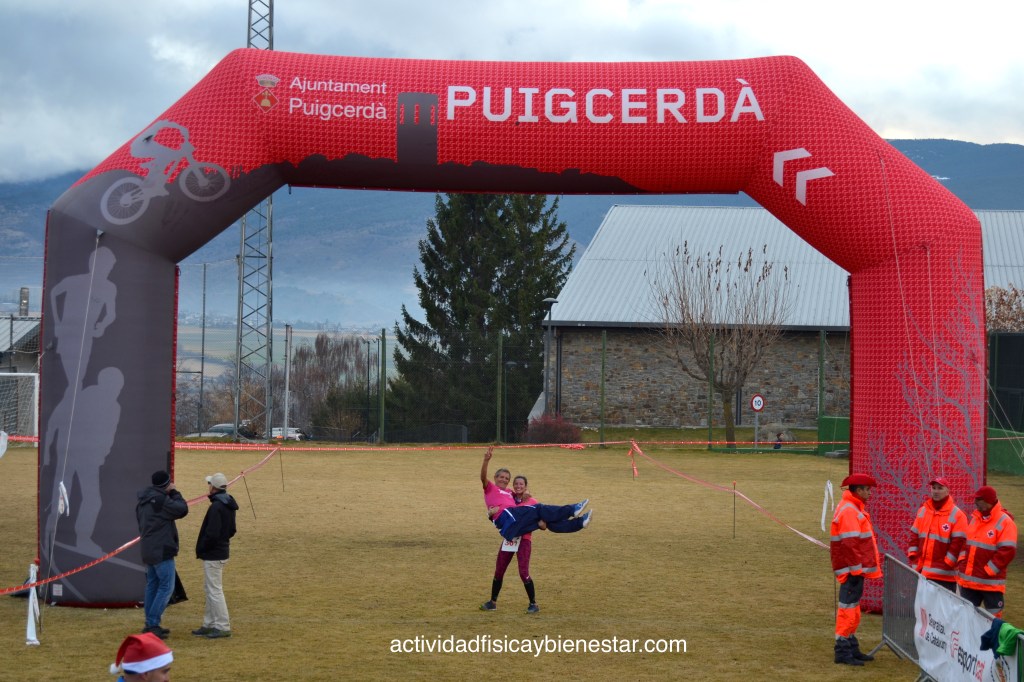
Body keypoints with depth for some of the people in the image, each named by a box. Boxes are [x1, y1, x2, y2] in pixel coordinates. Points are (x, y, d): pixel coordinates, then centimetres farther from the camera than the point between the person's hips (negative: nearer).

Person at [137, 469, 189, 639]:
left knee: (152, 585, 14)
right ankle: (153, 624, -10)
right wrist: (174, 492, -3)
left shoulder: (143, 501, 13)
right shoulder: (160, 500, -19)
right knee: (166, 587, -6)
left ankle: (150, 624, 17)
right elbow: (182, 510, -15)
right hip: (162, 550, -10)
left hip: (148, 550, 10)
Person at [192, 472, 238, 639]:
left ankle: (223, 627, -2)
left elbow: (212, 534, -25)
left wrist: (201, 549, -12)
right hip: (222, 550, 10)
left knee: (214, 590, -5)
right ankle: (210, 624, 25)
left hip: (213, 555, -10)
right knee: (209, 588, 18)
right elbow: (231, 531, 17)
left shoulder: (216, 507, -21)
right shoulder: (228, 505, 10)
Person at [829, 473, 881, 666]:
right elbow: (851, 543, -22)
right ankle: (842, 651, -5)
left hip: (856, 569, 11)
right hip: (853, 569, -11)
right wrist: (856, 569, -21)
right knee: (848, 608, -7)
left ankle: (852, 648, 24)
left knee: (853, 608, 16)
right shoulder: (849, 511, -17)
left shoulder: (854, 509, 17)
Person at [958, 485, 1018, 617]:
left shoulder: (1005, 522, -12)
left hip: (991, 583, -7)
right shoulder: (975, 518, 11)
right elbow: (966, 542, 19)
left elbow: (1007, 551, -17)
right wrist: (962, 562, 4)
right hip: (968, 581, 7)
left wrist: (987, 571, -18)